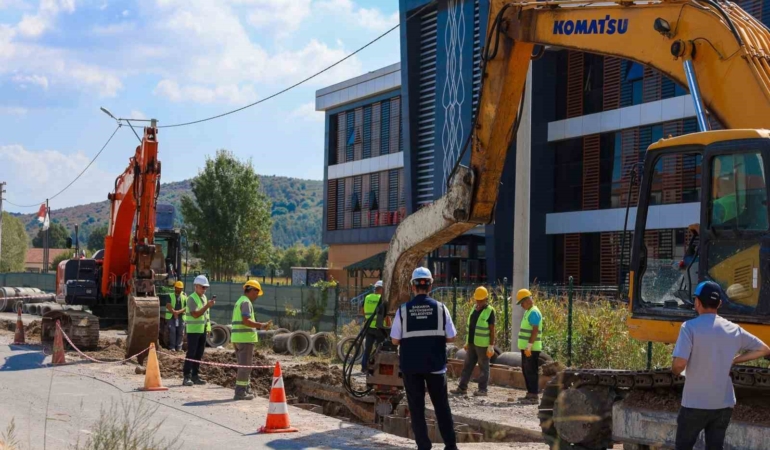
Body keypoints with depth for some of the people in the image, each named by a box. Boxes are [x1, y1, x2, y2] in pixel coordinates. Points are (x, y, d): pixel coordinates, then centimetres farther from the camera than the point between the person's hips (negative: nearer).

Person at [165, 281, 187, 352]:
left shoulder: (184, 297, 12)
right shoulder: (170, 296, 7)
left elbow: (186, 307, 0)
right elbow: (168, 306, -5)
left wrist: (179, 312, -14)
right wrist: (174, 312, -16)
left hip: (181, 317, 2)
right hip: (171, 316, -2)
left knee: (180, 332, 0)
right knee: (172, 331, -9)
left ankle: (178, 347, 5)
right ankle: (172, 347, -7)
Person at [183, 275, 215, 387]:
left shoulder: (204, 297, 13)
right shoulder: (192, 298, -12)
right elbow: (195, 314, -22)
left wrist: (208, 325, 13)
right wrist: (207, 306, -27)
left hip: (203, 330, 8)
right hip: (193, 330, -8)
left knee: (199, 354, 9)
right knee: (191, 354, -8)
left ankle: (195, 376, 14)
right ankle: (187, 377, -8)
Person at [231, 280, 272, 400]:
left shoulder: (239, 301, 21)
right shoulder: (246, 302, -11)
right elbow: (246, 321, -21)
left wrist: (259, 325, 19)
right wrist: (261, 325, -15)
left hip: (237, 338, 10)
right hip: (245, 337, -10)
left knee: (244, 365, 16)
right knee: (245, 365, -5)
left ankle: (246, 389, 22)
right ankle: (241, 391, -5)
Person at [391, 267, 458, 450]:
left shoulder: (403, 310, -5)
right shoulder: (440, 308, -4)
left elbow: (395, 340, -2)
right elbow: (450, 337, 0)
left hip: (410, 365, -1)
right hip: (435, 365, 1)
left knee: (416, 407, 8)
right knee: (441, 406, 12)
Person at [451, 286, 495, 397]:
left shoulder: (490, 311, -9)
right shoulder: (474, 309, 12)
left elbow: (492, 330, -11)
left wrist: (491, 346, -16)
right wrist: (467, 342, 16)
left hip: (483, 345, -7)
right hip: (472, 343, 7)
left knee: (483, 368, 1)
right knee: (467, 366, 8)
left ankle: (482, 390, 5)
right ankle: (462, 388, 11)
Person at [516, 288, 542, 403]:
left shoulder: (533, 312, -14)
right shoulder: (528, 312, 16)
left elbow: (535, 331, -21)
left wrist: (529, 346, -24)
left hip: (531, 348, -10)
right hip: (526, 347, 10)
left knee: (531, 372, -7)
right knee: (526, 371, 14)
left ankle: (534, 395, -5)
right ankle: (530, 393, 20)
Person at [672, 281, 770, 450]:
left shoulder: (690, 327, -13)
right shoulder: (733, 329, 2)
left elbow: (679, 363, -22)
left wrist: (676, 370, 0)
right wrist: (733, 360, 11)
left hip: (695, 404, -4)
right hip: (724, 404, 4)